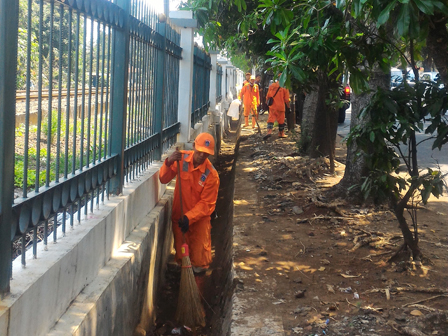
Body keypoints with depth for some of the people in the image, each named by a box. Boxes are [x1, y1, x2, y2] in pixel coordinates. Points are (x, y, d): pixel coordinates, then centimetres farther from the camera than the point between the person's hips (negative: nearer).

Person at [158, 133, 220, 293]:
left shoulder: (211, 175, -18)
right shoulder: (182, 158, -8)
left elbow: (206, 204, -16)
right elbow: (164, 179, -7)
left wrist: (189, 218, -27)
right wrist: (168, 163, -26)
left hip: (199, 219, -3)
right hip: (179, 217, 3)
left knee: (199, 262, -2)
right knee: (181, 258, 10)